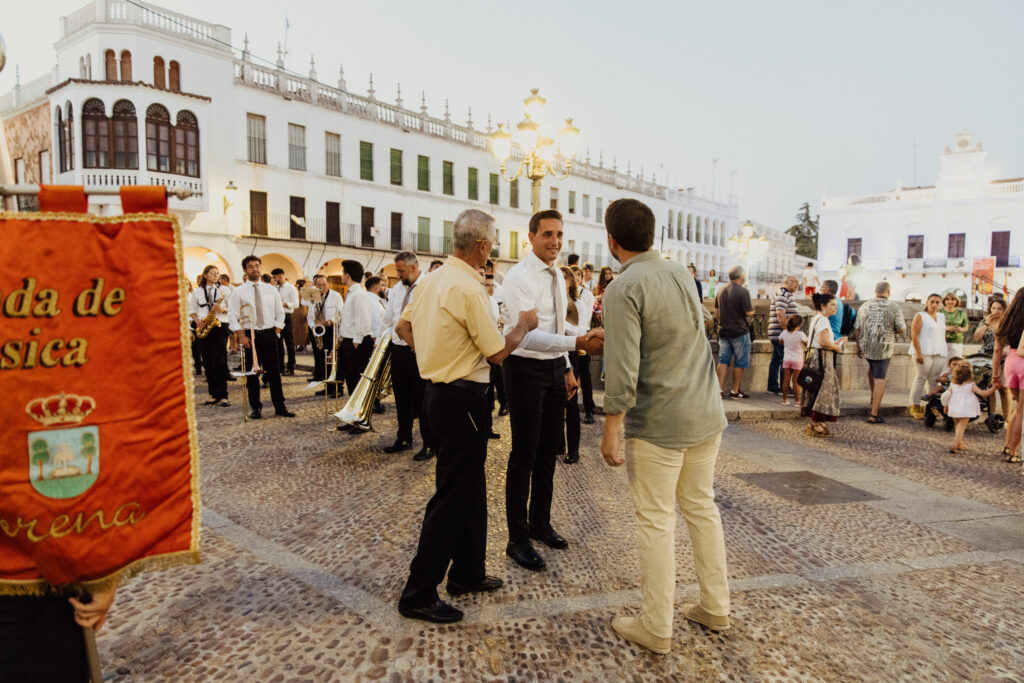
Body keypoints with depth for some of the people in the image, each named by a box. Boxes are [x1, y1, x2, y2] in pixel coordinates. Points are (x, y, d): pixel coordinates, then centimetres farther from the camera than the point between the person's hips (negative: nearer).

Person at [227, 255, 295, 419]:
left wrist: (276, 332, 1)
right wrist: (241, 336, -11)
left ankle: (280, 407, 9)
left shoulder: (271, 289, 8)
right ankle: (255, 407, 14)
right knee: (251, 373, 4)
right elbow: (232, 317, -2)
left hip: (269, 334, 1)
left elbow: (280, 313, 11)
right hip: (249, 335, -1)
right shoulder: (238, 292, 1)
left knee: (274, 372, 3)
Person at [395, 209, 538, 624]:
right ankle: (419, 595, 11)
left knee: (470, 489, 20)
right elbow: (497, 353, -15)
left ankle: (467, 574, 34)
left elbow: (403, 326, 16)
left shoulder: (434, 279, 7)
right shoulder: (468, 289, -20)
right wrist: (522, 326, 1)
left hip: (438, 387, 10)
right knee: (453, 496, 0)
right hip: (462, 398, -10)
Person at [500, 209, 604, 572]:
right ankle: (517, 539, 13)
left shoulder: (557, 275, 11)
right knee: (524, 454, -1)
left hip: (554, 368, 8)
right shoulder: (519, 276, -17)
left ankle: (540, 522, 33)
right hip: (526, 369, -8)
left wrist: (567, 367, 16)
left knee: (548, 450, 16)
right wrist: (578, 343, -38)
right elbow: (527, 336, -28)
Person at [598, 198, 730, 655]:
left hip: (659, 425, -7)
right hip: (707, 416, 7)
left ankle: (656, 629, 16)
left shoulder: (624, 289, -16)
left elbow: (624, 370, -22)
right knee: (702, 509, 18)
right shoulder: (683, 274, 7)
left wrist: (611, 431, -14)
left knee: (657, 523, 3)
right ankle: (715, 608, 31)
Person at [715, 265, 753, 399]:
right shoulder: (743, 291, -14)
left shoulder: (721, 291, 7)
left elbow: (716, 312, 12)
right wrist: (752, 308, 8)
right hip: (740, 332, -6)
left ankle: (720, 389, 0)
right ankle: (735, 391, 9)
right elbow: (749, 312, -14)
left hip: (723, 331, 6)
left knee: (723, 360, 7)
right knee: (740, 363, 5)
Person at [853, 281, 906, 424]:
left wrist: (858, 346, 16)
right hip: (883, 349, -3)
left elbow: (857, 329, 5)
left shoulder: (864, 306, 1)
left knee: (871, 367, 33)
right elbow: (902, 330, -6)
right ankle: (874, 414, 0)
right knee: (880, 379, 1)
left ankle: (873, 396, 43)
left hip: (866, 347, 4)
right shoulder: (894, 308, -8)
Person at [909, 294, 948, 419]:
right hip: (924, 353, -5)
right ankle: (915, 407, -3)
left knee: (934, 380, 2)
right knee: (920, 378, -6)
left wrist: (944, 352, 13)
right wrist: (918, 353, -15)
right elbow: (914, 335, -7)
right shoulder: (920, 316, 1)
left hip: (939, 354, 6)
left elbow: (943, 336, 22)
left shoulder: (941, 318, 19)